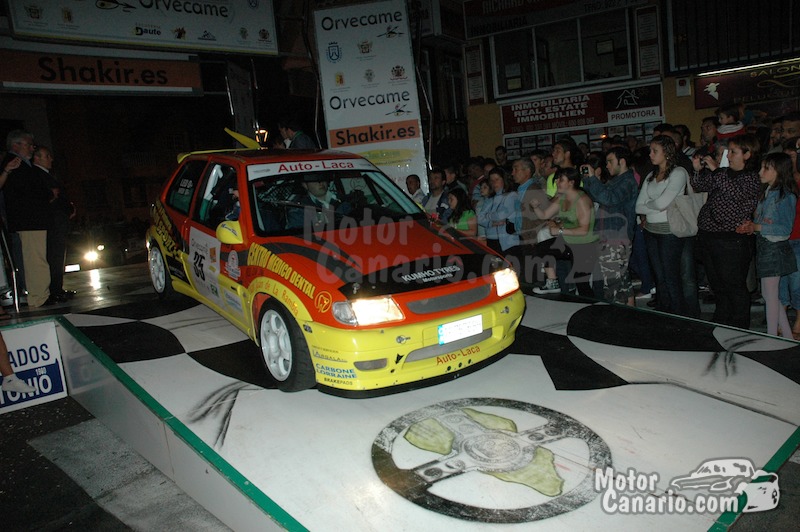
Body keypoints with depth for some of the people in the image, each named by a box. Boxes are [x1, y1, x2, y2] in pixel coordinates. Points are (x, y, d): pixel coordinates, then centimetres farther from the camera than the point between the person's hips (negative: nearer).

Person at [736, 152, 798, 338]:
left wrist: (757, 227, -20)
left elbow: (785, 228, -17)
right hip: (763, 245, 8)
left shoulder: (786, 195, -13)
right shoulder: (766, 192, 11)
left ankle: (772, 337, 10)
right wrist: (750, 226, -4)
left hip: (775, 247, -8)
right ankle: (787, 335, 24)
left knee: (770, 293, -1)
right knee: (768, 293, 14)